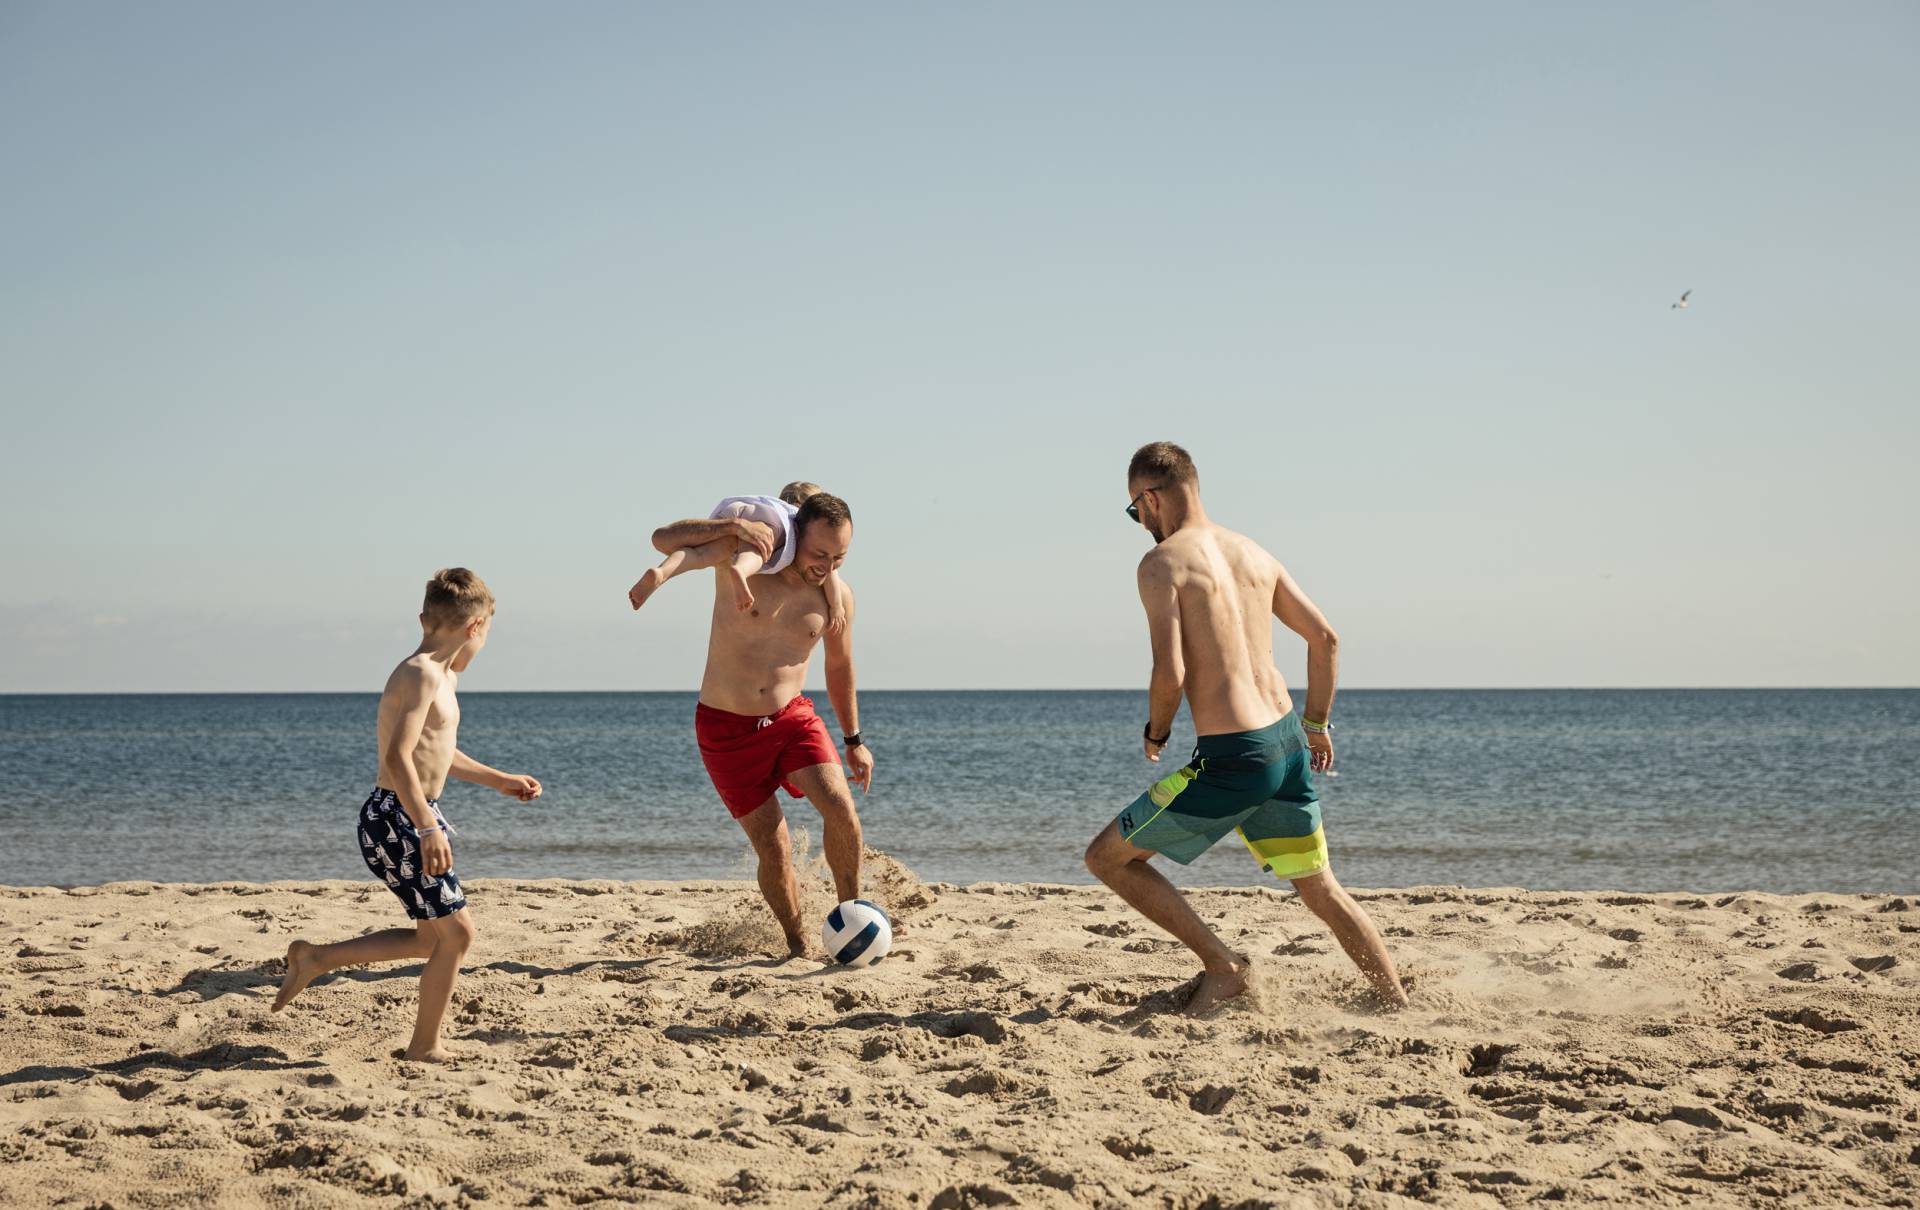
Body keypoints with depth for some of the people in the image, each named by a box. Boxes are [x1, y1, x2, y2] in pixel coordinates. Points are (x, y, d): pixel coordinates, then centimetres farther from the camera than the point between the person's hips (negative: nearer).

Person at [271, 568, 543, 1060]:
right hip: (396, 820, -10)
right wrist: (428, 828, -32)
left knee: (433, 938, 17)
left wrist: (499, 780, 34)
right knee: (456, 930, -4)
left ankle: (315, 959, 24)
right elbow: (398, 757, -28)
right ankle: (425, 1047, 7)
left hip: (409, 820, 10)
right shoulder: (423, 674, -18)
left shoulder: (441, 676, 14)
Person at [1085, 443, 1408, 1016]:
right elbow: (1325, 637, 16)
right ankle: (1400, 1010, 22)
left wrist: (1155, 734, 2)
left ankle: (1222, 966, 5)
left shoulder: (1162, 563, -9)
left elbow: (1171, 673, -18)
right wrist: (1317, 725, 26)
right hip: (1288, 742, 7)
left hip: (1231, 759, -7)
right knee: (1322, 889, 21)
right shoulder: (1253, 553, 13)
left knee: (1107, 857, 7)